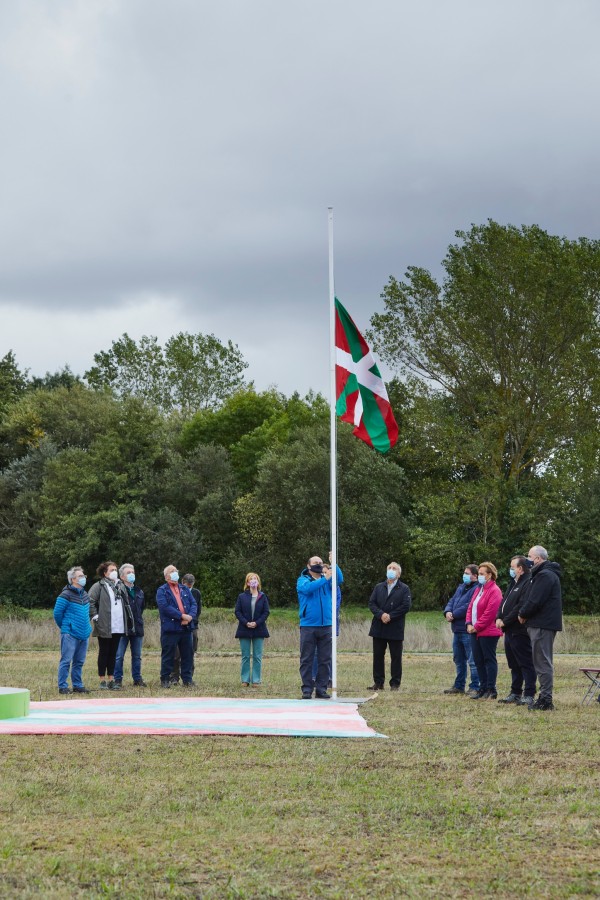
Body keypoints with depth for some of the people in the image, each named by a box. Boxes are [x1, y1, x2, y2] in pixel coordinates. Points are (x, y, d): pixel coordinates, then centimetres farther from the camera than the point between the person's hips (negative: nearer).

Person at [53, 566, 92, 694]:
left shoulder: (84, 594, 14)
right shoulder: (66, 595, -11)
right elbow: (57, 613, -9)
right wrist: (65, 627, 2)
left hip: (83, 634, 8)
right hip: (70, 635, -8)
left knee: (79, 662, 12)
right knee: (66, 661, -5)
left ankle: (77, 685, 19)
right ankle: (62, 686, -1)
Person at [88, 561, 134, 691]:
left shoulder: (120, 586, 15)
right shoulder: (99, 586, -6)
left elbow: (126, 604, 21)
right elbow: (90, 602, -12)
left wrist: (129, 620, 14)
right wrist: (95, 616, -14)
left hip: (118, 627, 6)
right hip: (104, 627, -6)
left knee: (113, 654, 11)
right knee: (104, 653, 2)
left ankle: (111, 680, 16)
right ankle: (102, 681, 7)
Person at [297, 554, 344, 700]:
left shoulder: (327, 580, 13)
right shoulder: (303, 580, 4)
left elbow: (340, 579, -7)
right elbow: (307, 588, -19)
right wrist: (324, 579, -28)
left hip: (326, 626, 3)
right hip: (308, 626, -3)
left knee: (325, 660, 4)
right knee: (306, 659, 0)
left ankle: (321, 688, 10)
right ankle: (307, 689, 4)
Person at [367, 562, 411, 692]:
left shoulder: (404, 589, 2)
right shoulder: (379, 587, 13)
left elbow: (406, 606, -9)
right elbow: (372, 603, 3)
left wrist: (390, 616, -16)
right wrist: (381, 614, -15)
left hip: (395, 630, -3)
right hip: (379, 628, 3)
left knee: (396, 657, 1)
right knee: (378, 656, 6)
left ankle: (395, 684, 7)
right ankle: (378, 682, 13)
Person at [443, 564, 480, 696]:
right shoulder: (461, 587, 18)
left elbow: (468, 607, -21)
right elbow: (452, 601, 16)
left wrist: (454, 615, -13)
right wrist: (448, 611, -6)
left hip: (468, 631, -10)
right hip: (457, 630, 10)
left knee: (472, 661, -6)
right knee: (458, 659, 17)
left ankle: (474, 687, -2)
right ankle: (459, 685, 27)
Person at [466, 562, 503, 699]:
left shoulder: (494, 591, -12)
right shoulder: (479, 589, 17)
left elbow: (490, 612, -19)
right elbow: (471, 607, 16)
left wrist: (477, 626, -15)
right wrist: (469, 624, 0)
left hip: (488, 632, -9)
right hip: (475, 632, 9)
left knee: (489, 660, -4)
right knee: (479, 661, 10)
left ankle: (491, 690, -1)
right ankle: (483, 688, 16)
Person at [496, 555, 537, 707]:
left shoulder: (527, 584, -15)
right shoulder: (513, 583, 19)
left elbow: (520, 607, -22)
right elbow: (504, 602, 18)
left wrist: (505, 621, -17)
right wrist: (499, 618, 1)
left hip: (520, 631, -10)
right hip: (510, 631, 10)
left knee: (525, 664, -7)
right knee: (514, 664, 15)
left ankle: (529, 695, -6)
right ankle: (515, 693, 23)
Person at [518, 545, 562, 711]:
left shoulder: (544, 576, -15)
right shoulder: (545, 573, 19)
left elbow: (535, 601, -22)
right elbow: (531, 598, 21)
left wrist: (522, 614, -6)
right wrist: (524, 613, 7)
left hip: (542, 624, -11)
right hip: (544, 624, 11)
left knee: (543, 662, -8)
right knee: (544, 662, 13)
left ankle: (545, 699, -7)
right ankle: (545, 698, 16)